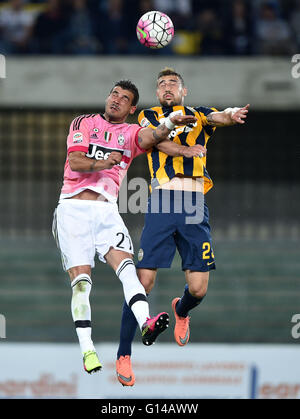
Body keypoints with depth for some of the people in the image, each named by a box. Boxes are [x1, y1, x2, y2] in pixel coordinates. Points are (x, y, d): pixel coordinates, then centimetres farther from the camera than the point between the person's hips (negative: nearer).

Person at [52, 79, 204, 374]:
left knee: (126, 265, -21)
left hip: (106, 210, 2)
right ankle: (86, 348, -12)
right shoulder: (85, 123, 11)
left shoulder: (130, 133, 15)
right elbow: (75, 161, -4)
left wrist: (169, 123, -29)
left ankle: (146, 325, -40)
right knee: (81, 279, -11)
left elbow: (150, 136, -9)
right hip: (74, 208, -2)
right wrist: (102, 163, -23)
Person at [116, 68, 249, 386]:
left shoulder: (198, 116, 16)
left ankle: (181, 310, 34)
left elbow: (217, 117, -7)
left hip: (195, 207, 1)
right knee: (144, 280, -10)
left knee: (198, 288, -3)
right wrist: (193, 150, -19)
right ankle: (123, 354, 1)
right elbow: (160, 141, -6)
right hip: (161, 203, -1)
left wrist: (231, 117, -30)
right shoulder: (149, 117, 14)